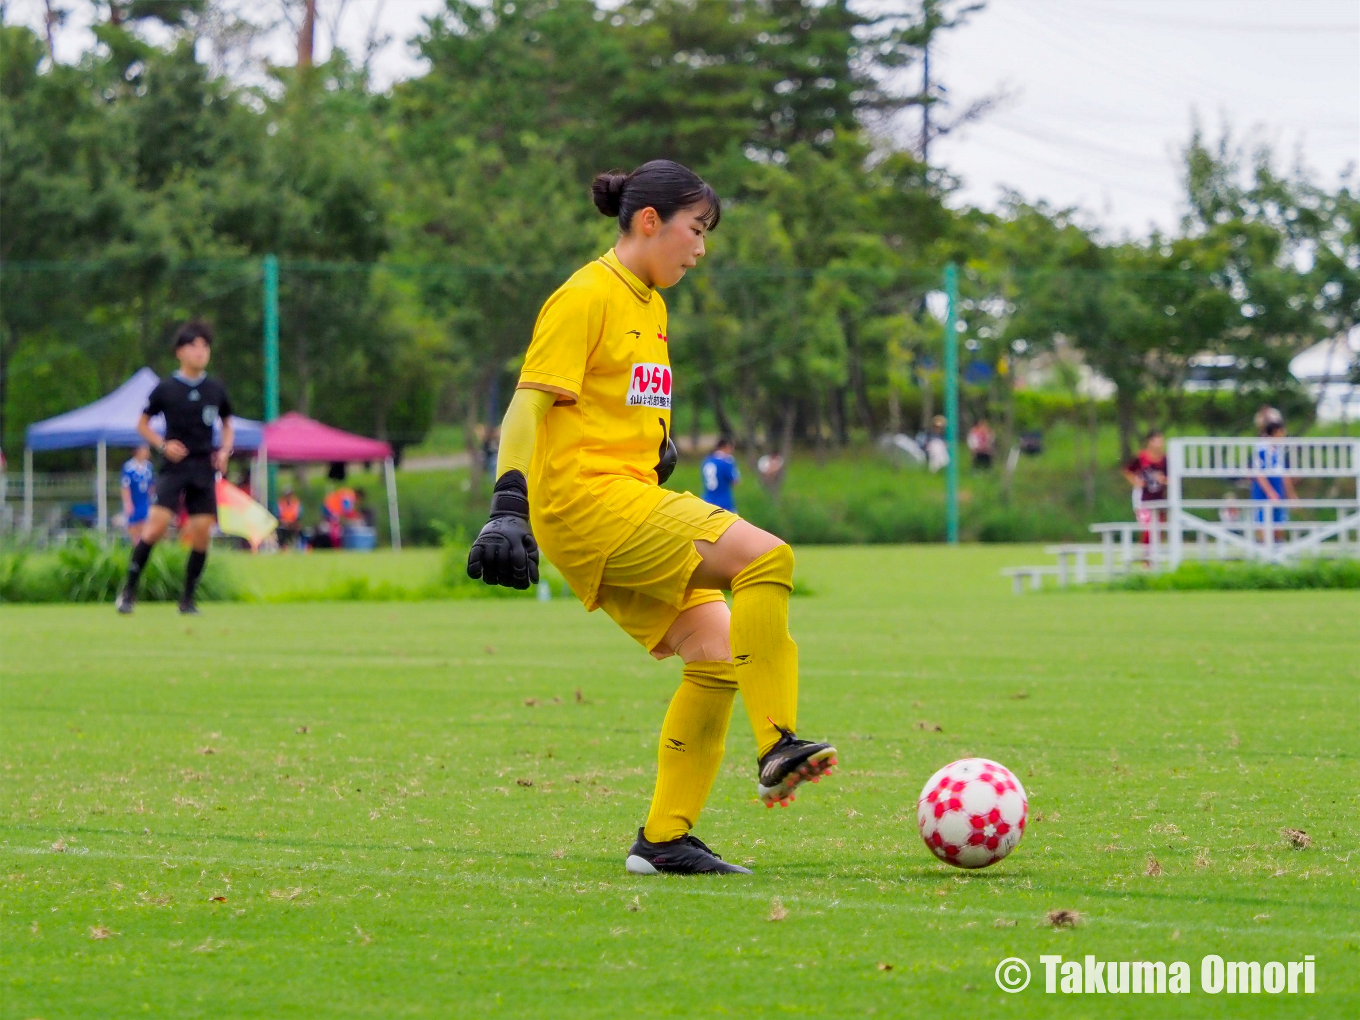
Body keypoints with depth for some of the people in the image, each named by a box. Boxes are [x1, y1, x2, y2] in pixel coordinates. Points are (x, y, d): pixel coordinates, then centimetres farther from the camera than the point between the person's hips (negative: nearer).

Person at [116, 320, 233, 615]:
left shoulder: (216, 390, 7)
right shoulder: (166, 388, -1)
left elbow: (226, 424, 22)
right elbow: (142, 424, 8)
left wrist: (225, 451, 4)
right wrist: (163, 445, -8)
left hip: (204, 469, 3)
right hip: (174, 466, -3)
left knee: (202, 532, -3)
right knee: (157, 522, -17)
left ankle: (188, 599, 9)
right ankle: (129, 590, -8)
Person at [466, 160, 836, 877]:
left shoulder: (650, 305, 21)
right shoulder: (586, 296, -7)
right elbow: (529, 406, -14)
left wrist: (659, 442, 13)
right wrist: (508, 507, -25)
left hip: (631, 504, 9)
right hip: (585, 497, -9)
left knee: (717, 652, -1)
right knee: (765, 557, -22)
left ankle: (663, 841, 2)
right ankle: (778, 746, -23)